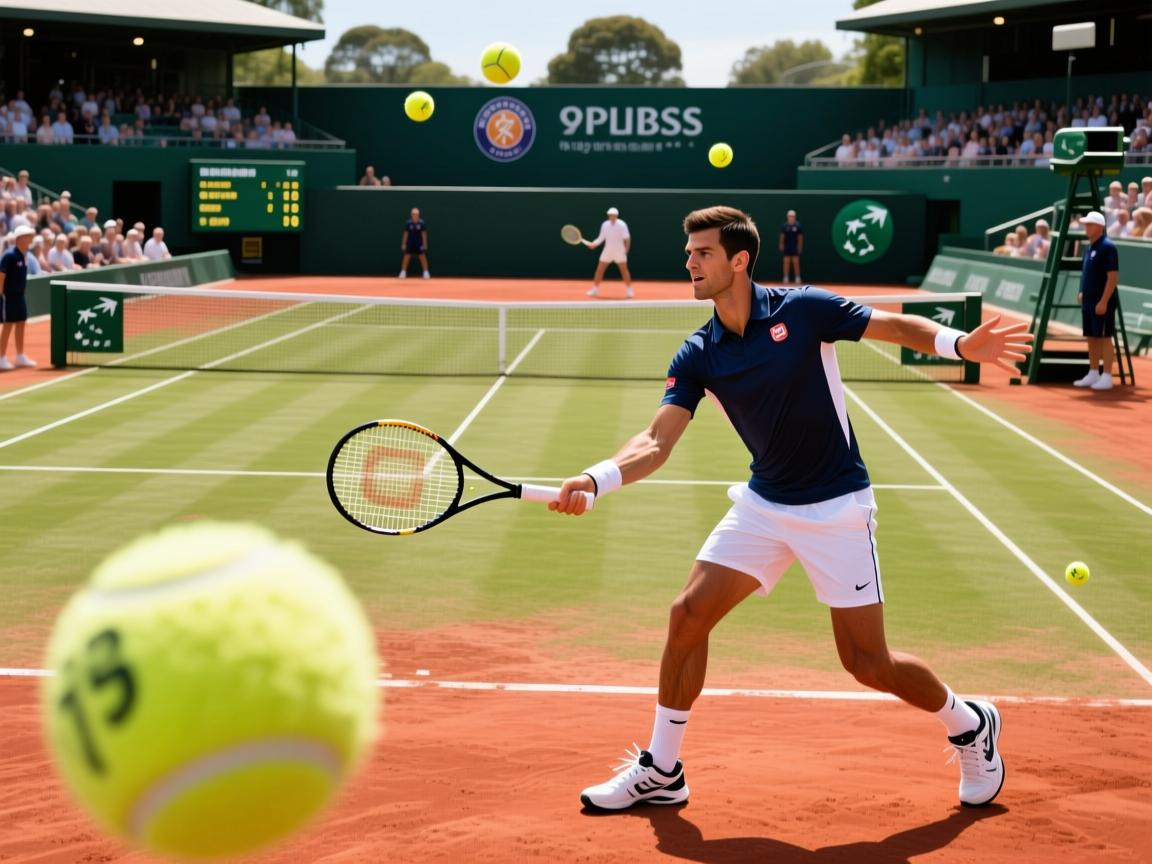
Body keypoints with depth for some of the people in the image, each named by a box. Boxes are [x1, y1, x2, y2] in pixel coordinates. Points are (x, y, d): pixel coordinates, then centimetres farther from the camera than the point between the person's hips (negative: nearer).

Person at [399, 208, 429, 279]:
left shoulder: (421, 223, -7)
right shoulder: (408, 223, -5)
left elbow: (424, 234, -4)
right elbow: (405, 234, 0)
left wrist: (425, 244, -7)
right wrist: (403, 244, -2)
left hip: (419, 244, 0)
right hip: (410, 243, 0)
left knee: (423, 257, -2)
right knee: (406, 257, -3)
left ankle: (426, 273, 6)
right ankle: (403, 273, 5)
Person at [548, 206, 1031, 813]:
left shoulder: (803, 309, -13)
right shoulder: (697, 357, -3)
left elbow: (898, 326, -6)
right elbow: (657, 442, -10)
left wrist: (959, 344, -26)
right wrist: (595, 479, -28)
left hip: (836, 506, -5)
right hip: (763, 505, 5)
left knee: (867, 663, -4)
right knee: (688, 615, -4)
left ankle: (970, 726, 25)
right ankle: (660, 773, 10)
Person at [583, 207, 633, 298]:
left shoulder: (622, 224, -10)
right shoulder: (604, 225, 2)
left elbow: (627, 238, -9)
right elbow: (601, 238, 6)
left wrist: (626, 248, -18)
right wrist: (593, 244, -9)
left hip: (619, 252, -3)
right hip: (607, 251, 3)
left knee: (624, 270, -5)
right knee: (599, 270, 0)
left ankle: (629, 291, 6)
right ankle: (594, 290, 9)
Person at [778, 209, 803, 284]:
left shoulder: (797, 226, -2)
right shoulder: (784, 226, 1)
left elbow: (800, 237, 1)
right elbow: (782, 236, 6)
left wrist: (800, 246, -3)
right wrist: (781, 245, 1)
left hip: (795, 247, -1)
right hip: (786, 247, 1)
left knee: (796, 262, -1)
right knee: (786, 262, 3)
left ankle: (798, 278, 4)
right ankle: (786, 278, 8)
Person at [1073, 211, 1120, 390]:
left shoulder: (1107, 247, -14)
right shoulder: (1089, 247, 13)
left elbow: (1113, 276, -19)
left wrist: (1103, 301, -22)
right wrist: (1083, 293, 14)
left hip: (1102, 302, -9)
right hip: (1088, 301, 9)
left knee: (1104, 338, -5)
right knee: (1091, 338, 12)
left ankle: (1106, 377, -2)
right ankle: (1093, 374, 20)